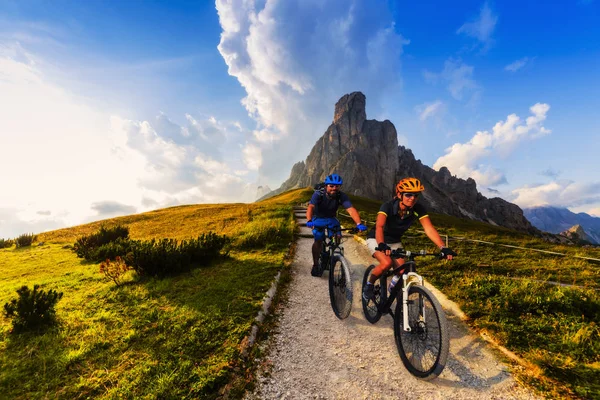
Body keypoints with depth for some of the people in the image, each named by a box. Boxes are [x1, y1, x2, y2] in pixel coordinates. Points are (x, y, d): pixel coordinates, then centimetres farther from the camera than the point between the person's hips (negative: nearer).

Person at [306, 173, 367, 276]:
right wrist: (309, 221, -62)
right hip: (318, 219, -2)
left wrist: (359, 224, -52)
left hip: (331, 219, 2)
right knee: (318, 240, -19)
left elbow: (351, 209, -36)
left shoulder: (342, 196, -23)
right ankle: (315, 265, 2)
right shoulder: (318, 194, -28)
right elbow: (310, 207, -43)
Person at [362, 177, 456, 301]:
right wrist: (381, 245, -61)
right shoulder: (388, 206, -30)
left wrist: (443, 248, -41)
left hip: (395, 242, 5)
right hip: (376, 239, -4)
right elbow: (379, 226, -44)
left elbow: (429, 229, -28)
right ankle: (369, 284, -2)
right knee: (387, 263, -29)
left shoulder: (418, 209, -19)